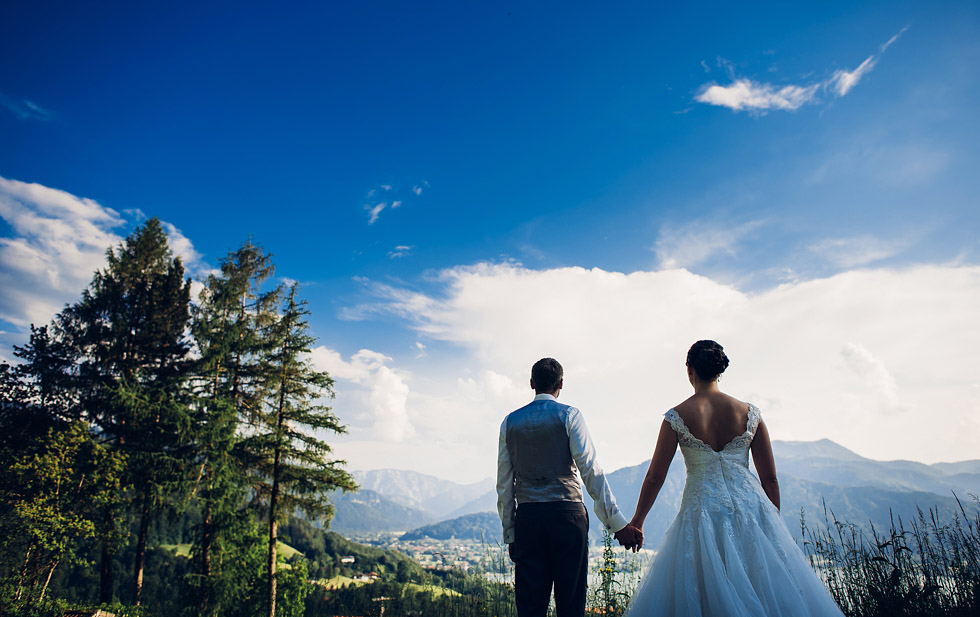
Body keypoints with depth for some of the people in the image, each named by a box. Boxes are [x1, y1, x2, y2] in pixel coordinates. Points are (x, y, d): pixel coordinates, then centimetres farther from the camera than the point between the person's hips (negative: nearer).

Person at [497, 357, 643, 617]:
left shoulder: (510, 422, 9)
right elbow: (590, 469, -9)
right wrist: (617, 522, -7)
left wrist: (510, 534, 15)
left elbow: (504, 485, 9)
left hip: (527, 518, 3)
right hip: (567, 514, -3)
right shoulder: (568, 415, -1)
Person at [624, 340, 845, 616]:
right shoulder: (750, 413, 0)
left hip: (702, 510, -2)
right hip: (750, 507, 2)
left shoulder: (676, 417, -6)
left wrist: (637, 521, 9)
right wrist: (773, 522, 18)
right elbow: (769, 478, 5)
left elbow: (655, 476, -3)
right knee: (769, 592, 13)